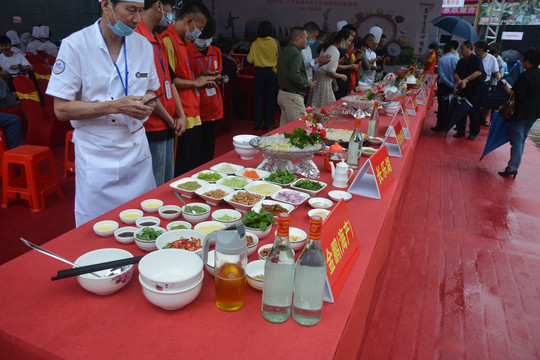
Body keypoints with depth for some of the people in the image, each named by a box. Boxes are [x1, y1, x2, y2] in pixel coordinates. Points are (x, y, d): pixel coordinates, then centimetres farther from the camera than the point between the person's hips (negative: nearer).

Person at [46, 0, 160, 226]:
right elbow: (62, 109, -11)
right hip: (97, 156, -4)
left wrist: (147, 102, -8)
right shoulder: (75, 45, -10)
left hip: (138, 152, 4)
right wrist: (116, 106, -21)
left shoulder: (143, 45, 5)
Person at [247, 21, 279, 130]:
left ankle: (258, 123, 6)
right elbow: (279, 56, 2)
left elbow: (250, 60, 1)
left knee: (258, 98, 6)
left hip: (259, 72, 0)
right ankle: (268, 123, 9)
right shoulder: (274, 42, -5)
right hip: (271, 73, 0)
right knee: (270, 98, 7)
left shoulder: (255, 44, -4)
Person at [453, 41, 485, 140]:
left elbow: (479, 72, -13)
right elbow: (456, 73, 8)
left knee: (474, 111, -1)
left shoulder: (476, 59, -2)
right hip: (462, 88, 6)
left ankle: (474, 132, 8)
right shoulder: (461, 61, 17)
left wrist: (466, 80, -22)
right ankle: (460, 131, 15)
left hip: (473, 88, -6)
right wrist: (459, 80, -14)